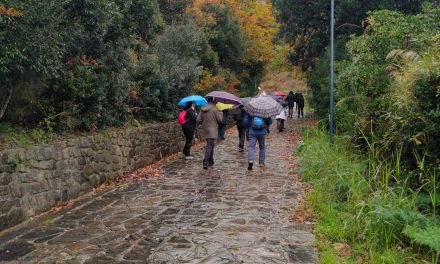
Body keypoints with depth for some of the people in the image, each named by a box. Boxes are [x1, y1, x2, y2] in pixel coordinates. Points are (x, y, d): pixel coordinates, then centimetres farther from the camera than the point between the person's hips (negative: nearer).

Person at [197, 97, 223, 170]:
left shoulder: (202, 109, 6)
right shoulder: (214, 109, -12)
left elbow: (198, 120, 3)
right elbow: (220, 119, -7)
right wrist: (221, 113, 11)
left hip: (205, 130, 7)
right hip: (212, 130, -6)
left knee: (210, 145, 19)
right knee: (209, 146, -9)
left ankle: (211, 161, 26)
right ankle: (205, 162, -18)